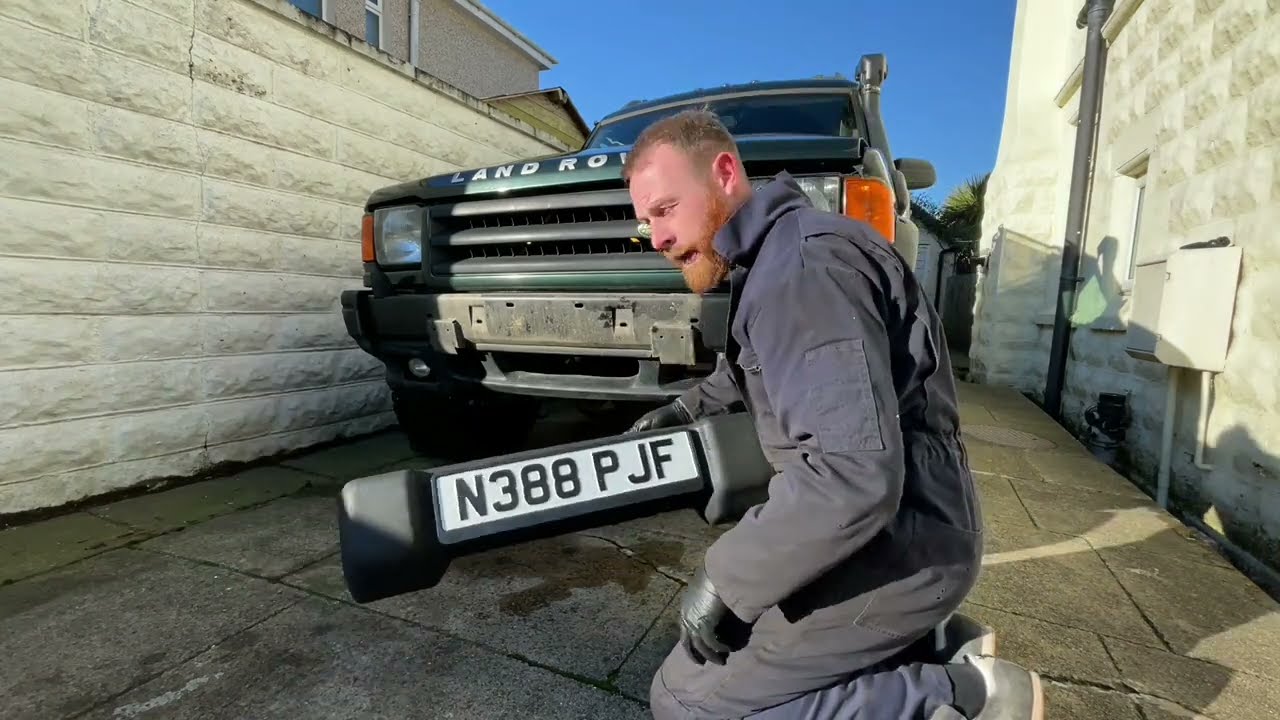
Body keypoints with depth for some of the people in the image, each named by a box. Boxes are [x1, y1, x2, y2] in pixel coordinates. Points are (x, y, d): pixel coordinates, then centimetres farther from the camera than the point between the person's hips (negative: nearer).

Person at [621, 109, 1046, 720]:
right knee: (727, 633, 24)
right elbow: (748, 370, 31)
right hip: (884, 527, 10)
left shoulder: (800, 264, -23)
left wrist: (724, 580, -22)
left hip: (902, 545, -10)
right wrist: (688, 407, 18)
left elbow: (857, 474, -32)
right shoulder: (770, 257, 11)